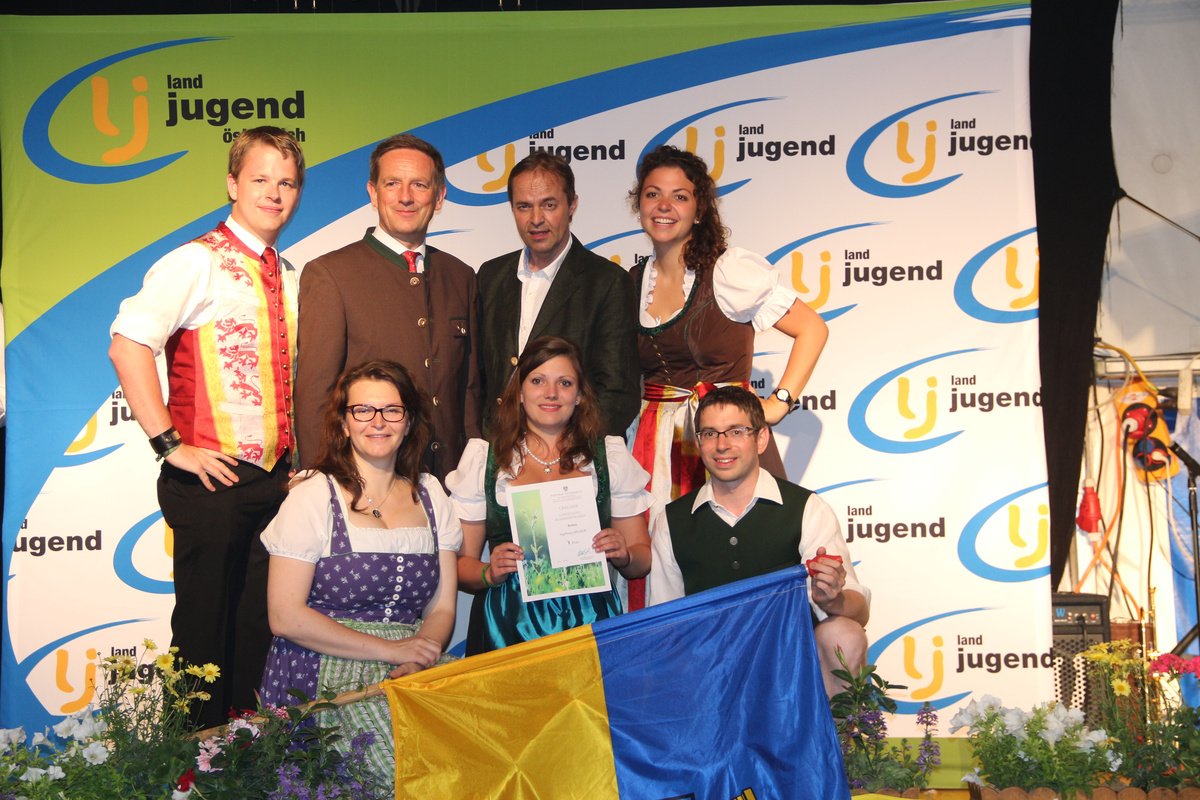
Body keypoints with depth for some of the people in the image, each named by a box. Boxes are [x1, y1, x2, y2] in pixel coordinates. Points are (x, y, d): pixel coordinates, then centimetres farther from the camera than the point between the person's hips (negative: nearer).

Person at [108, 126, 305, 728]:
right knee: (205, 628, 3)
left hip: (276, 477, 7)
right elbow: (128, 346, -22)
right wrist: (171, 444, -21)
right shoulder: (197, 262, -9)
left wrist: (296, 458, 12)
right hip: (214, 478, -6)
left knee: (261, 623, 13)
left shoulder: (289, 278, 13)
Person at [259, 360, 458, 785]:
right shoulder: (314, 496, -1)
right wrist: (391, 649, -12)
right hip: (323, 673, -5)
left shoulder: (429, 494, 13)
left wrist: (415, 667, -11)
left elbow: (442, 607, 10)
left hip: (415, 673, 5)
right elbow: (285, 617, -8)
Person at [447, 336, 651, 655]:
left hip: (591, 620, 1)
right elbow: (461, 562, 9)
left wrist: (623, 556, -6)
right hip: (509, 626, 0)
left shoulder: (611, 456, 13)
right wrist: (490, 574, -11)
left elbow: (643, 559, 15)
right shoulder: (482, 459, 10)